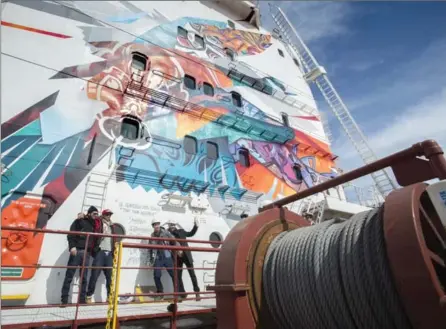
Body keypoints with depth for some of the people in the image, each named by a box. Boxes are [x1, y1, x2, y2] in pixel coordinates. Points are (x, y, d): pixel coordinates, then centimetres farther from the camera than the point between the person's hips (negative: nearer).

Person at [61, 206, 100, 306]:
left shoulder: (94, 224, 20)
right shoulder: (79, 221, 4)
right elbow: (71, 234, -7)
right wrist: (72, 246, -18)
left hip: (87, 253, 5)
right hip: (77, 250, -5)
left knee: (84, 277, 7)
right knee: (69, 275, -1)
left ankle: (82, 299, 13)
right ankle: (64, 299, 6)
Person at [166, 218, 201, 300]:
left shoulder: (181, 231, 9)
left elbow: (190, 234, 20)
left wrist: (195, 226, 11)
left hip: (186, 256, 0)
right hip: (177, 258, 0)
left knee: (192, 274, 2)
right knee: (178, 276, 4)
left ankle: (197, 292, 13)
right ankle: (182, 294, 17)